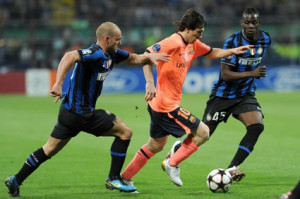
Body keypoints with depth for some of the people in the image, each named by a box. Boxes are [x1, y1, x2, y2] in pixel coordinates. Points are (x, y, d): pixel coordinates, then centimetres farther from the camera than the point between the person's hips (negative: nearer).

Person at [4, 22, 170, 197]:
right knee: (125, 132, 0)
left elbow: (134, 59, 23)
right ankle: (114, 179, 5)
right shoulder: (96, 54, -20)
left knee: (50, 149, 15)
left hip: (70, 111, 10)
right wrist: (59, 83, -47)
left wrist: (149, 57, 2)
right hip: (81, 113, -10)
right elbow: (70, 56, -36)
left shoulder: (112, 54, 10)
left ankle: (15, 181, 16)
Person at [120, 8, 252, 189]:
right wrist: (150, 83, -32)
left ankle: (124, 178, 26)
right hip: (167, 105, -10)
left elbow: (212, 53, 23)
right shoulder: (174, 42, -18)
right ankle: (172, 164, 2)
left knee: (156, 145, 21)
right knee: (203, 132, -6)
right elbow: (147, 55, -24)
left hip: (160, 105, 10)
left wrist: (233, 51, 8)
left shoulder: (193, 45, 9)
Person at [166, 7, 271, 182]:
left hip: (246, 95, 4)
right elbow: (225, 74, -25)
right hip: (224, 94, -4)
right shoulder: (233, 42, -21)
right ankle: (176, 149, 36)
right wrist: (251, 73, -34)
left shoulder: (266, 40, -2)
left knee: (257, 126, -22)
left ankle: (232, 169, -18)